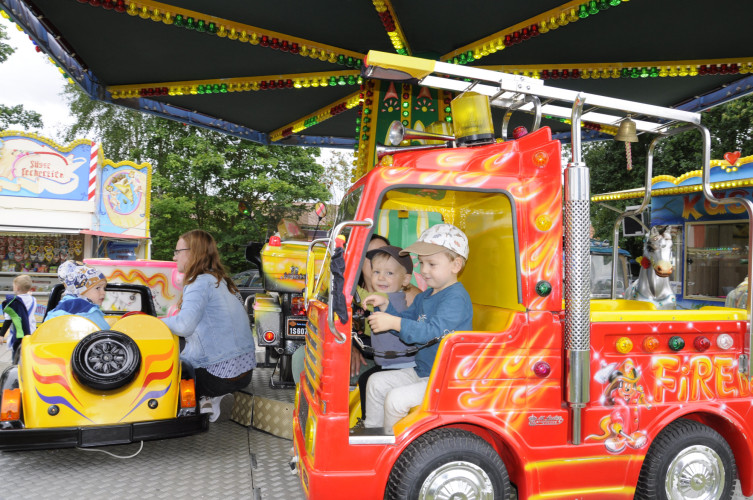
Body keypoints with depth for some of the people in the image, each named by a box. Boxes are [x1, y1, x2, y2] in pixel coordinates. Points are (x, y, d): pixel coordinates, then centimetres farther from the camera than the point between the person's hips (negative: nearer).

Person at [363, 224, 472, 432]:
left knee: (397, 398, -21)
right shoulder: (424, 297, 13)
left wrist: (394, 323, -35)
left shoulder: (457, 298, -19)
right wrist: (385, 306, 3)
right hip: (421, 372, 10)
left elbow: (432, 331, -31)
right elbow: (407, 320, 21)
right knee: (377, 382, 12)